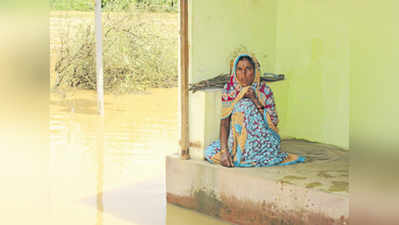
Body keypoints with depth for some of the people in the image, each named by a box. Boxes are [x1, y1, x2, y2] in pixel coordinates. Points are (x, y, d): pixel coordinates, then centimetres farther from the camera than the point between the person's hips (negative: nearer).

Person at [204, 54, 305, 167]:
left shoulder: (264, 91, -9)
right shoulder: (229, 89, -5)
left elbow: (273, 123, -13)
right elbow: (224, 121, -12)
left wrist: (256, 102, -23)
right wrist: (224, 151, -26)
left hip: (262, 140, -3)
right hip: (236, 140, 3)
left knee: (245, 104, -25)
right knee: (209, 152, -23)